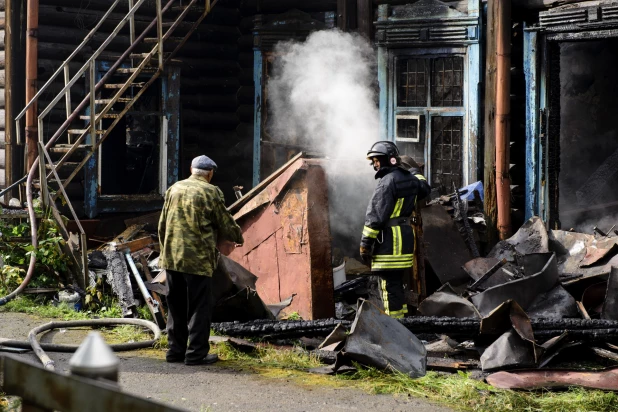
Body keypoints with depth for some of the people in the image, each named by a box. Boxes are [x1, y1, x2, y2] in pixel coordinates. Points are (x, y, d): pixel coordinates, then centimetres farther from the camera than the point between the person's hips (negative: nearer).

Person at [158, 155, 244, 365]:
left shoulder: (174, 189, 9)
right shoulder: (211, 192, -8)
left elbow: (162, 224, 14)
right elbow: (225, 224, -2)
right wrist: (238, 236, 18)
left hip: (172, 258, 6)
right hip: (198, 260, -6)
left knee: (176, 306, 15)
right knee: (199, 308, 1)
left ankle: (176, 350, 20)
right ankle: (196, 353, 1)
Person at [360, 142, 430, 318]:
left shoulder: (387, 182, -14)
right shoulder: (410, 178, 12)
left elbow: (375, 216, -18)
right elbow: (424, 189, 37)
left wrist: (365, 244, -15)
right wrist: (416, 173, 54)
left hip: (389, 241, -9)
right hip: (406, 236, 9)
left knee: (389, 286, -6)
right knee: (396, 283, 17)